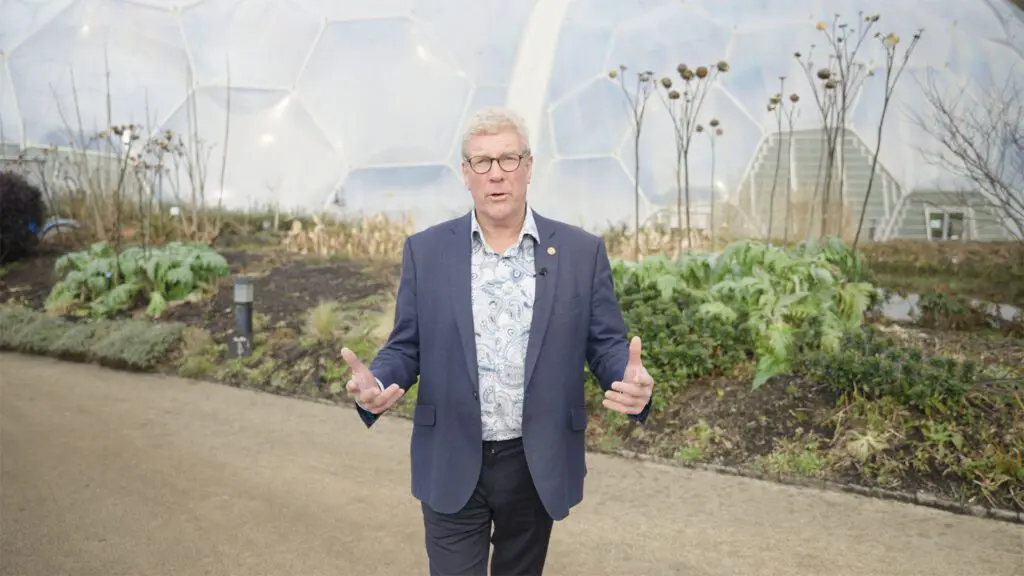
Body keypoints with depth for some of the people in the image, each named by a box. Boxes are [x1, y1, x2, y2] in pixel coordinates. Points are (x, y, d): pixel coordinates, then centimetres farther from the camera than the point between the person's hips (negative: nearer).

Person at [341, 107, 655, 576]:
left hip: (538, 464, 1)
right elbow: (405, 345, 2)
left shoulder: (581, 251, -4)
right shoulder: (426, 251, -2)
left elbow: (606, 343, -1)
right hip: (451, 465, 0)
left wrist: (630, 380, -24)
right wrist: (375, 382, -20)